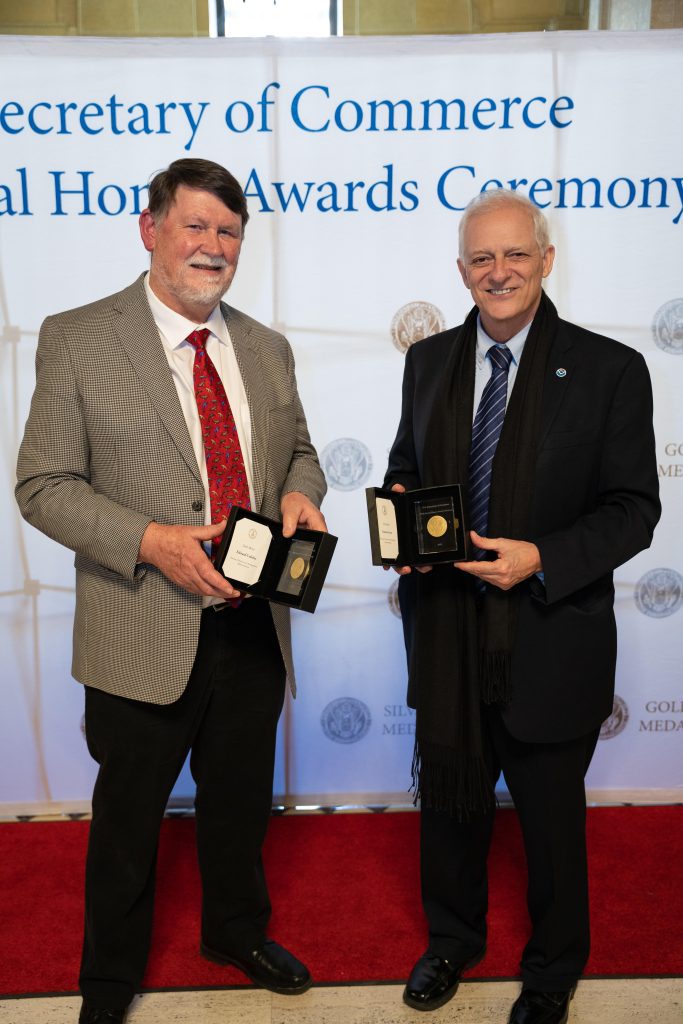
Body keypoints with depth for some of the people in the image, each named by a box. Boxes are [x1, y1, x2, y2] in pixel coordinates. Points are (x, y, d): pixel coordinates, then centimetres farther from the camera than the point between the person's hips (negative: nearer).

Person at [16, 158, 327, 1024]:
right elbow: (43, 484, -9)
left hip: (254, 627, 5)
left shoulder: (266, 349, 8)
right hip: (146, 637, -4)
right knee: (128, 815, 16)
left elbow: (299, 449, 17)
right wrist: (150, 541, -23)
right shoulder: (76, 339, -7)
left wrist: (299, 492, -7)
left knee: (240, 800, 23)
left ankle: (236, 931, 51)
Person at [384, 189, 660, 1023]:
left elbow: (632, 510, -9)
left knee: (551, 816, 17)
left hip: (550, 639, -3)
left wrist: (540, 559, -24)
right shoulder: (428, 361, 4)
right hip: (444, 633, 4)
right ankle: (453, 940, 50)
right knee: (449, 801, 21)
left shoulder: (610, 370, -9)